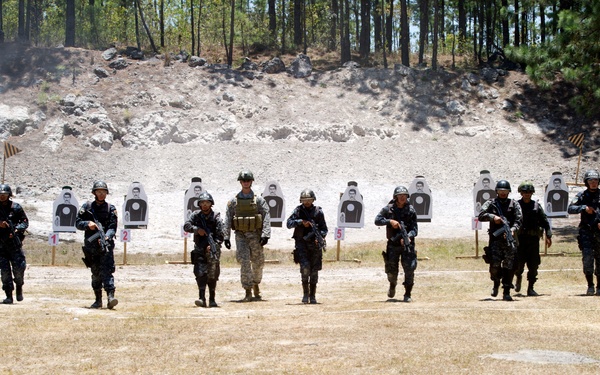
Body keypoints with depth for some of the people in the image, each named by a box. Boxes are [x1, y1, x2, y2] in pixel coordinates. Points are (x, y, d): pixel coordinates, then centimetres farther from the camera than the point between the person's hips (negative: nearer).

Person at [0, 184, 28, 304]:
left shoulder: (16, 207, 2)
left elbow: (25, 222, 6)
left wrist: (16, 229, -11)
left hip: (14, 242, -1)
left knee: (19, 267, -6)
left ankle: (19, 288, 21)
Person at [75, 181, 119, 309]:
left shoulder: (110, 208, 4)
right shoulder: (87, 207, 8)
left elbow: (113, 227, -4)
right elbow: (78, 223, 6)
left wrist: (106, 237, -23)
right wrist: (88, 224, -15)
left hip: (105, 244, -2)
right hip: (91, 245, 2)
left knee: (107, 270, -17)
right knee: (96, 273, 8)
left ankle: (110, 297, -29)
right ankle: (98, 300, 16)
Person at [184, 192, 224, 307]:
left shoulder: (216, 217, -3)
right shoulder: (196, 215, 4)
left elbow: (220, 235, -10)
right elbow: (186, 226, -7)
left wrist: (213, 246, -25)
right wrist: (197, 229, -24)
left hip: (212, 250, 0)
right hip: (200, 250, 1)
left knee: (213, 276, 4)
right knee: (200, 273, -14)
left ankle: (212, 299, 15)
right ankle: (202, 299, -22)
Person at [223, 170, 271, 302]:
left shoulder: (259, 200, 3)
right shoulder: (234, 201, 6)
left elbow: (266, 218, -3)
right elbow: (227, 220, 6)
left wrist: (265, 235, -14)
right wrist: (226, 237, -2)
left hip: (255, 235, 0)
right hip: (240, 236, 0)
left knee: (258, 263, 9)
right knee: (245, 263, -11)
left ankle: (256, 285, 34)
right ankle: (248, 292, -11)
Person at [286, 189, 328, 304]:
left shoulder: (318, 211, 5)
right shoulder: (298, 210, 4)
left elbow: (324, 228, 4)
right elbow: (289, 223, -8)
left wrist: (320, 237, -15)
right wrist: (301, 222, -21)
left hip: (315, 244, 1)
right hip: (301, 243, -1)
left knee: (314, 270, 2)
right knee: (305, 266, -18)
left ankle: (312, 295, 10)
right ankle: (305, 293, -7)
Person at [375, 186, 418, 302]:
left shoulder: (411, 210, 0)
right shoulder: (388, 209, 1)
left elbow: (415, 228, -3)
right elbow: (377, 220, -2)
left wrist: (408, 237, -22)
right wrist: (390, 221, -17)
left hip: (407, 244, 0)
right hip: (393, 244, 1)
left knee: (409, 268, -10)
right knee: (391, 269, 3)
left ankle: (408, 294, -1)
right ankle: (392, 285, 35)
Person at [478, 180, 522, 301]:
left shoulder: (514, 204, 9)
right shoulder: (491, 203, 8)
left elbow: (519, 219, -2)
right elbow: (481, 216, -3)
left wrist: (512, 230, -20)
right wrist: (493, 217, -20)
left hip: (509, 239, 1)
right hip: (495, 239, -1)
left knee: (509, 266, -4)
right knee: (495, 264, -10)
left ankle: (506, 292, 0)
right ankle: (496, 284, 20)